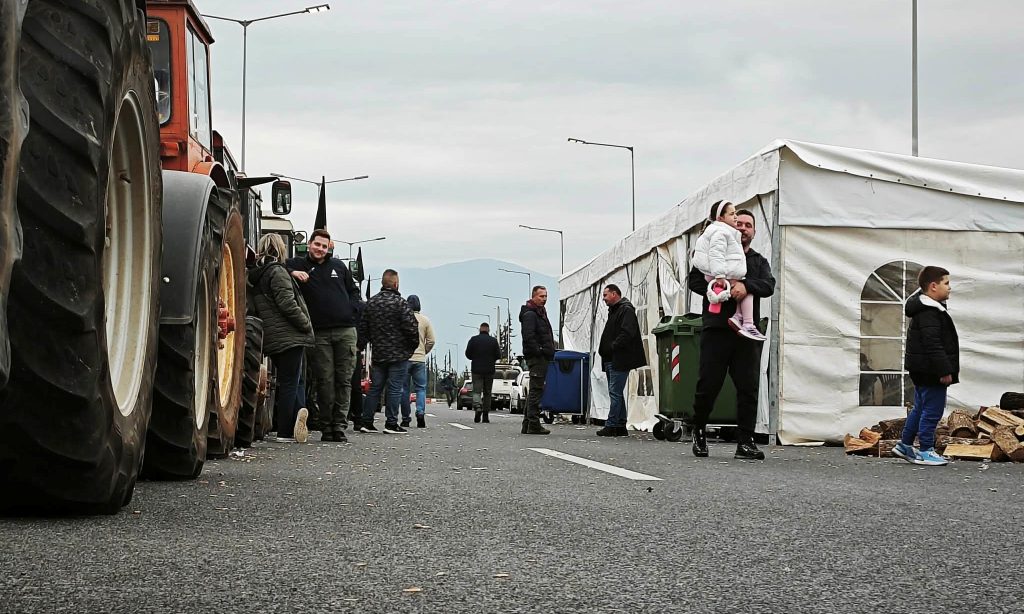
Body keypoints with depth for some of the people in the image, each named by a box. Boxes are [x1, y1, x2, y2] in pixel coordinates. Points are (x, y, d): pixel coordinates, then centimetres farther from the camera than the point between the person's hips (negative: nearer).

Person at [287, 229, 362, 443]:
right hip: (320, 333, -2)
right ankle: (326, 426, 2)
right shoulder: (298, 264, 7)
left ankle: (339, 425, 0)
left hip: (345, 330, 2)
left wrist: (351, 309, 9)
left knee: (344, 380, -1)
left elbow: (353, 290, 25)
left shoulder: (338, 266, 16)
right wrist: (292, 273, -16)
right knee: (325, 380, -4)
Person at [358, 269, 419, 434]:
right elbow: (411, 328, -14)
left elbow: (363, 328, 12)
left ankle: (366, 422, 10)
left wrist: (362, 346, 23)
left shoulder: (370, 303, 7)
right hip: (399, 354, -5)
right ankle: (391, 423, -2)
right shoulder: (400, 303, -11)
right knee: (394, 388, -2)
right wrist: (413, 345, 1)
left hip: (378, 354, 5)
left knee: (375, 388, 10)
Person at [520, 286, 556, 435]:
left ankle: (528, 424, 18)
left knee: (534, 391, 13)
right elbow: (528, 337, -23)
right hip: (537, 358, -11)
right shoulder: (529, 314, -11)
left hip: (542, 357, 11)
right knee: (536, 390, -10)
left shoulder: (541, 313, 22)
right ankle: (533, 425, -10)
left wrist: (549, 352, 17)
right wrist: (539, 351, -21)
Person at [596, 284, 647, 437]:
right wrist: (604, 350, 11)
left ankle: (611, 426, -11)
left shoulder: (626, 310, -9)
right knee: (616, 393, 11)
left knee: (615, 393, -11)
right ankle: (620, 426, 14)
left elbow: (627, 333, -22)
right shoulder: (614, 311, 22)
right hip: (611, 360, 10)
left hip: (619, 360, -10)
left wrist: (613, 346, -19)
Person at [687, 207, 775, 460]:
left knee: (749, 388, -3)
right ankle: (699, 430, 22)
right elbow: (694, 279, 2)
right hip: (716, 328, -2)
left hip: (747, 332, 2)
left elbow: (769, 285, 0)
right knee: (708, 384, -1)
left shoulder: (759, 262, 19)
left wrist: (747, 286, -19)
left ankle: (745, 442, 0)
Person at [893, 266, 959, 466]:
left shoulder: (929, 308, 16)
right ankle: (925, 451, 1)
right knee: (932, 410, -4)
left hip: (922, 371, 11)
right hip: (931, 371, -11)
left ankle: (905, 445, 26)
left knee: (921, 408, 19)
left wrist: (947, 368, 25)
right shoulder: (929, 313, -20)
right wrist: (944, 370, -25)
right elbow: (933, 344, -26)